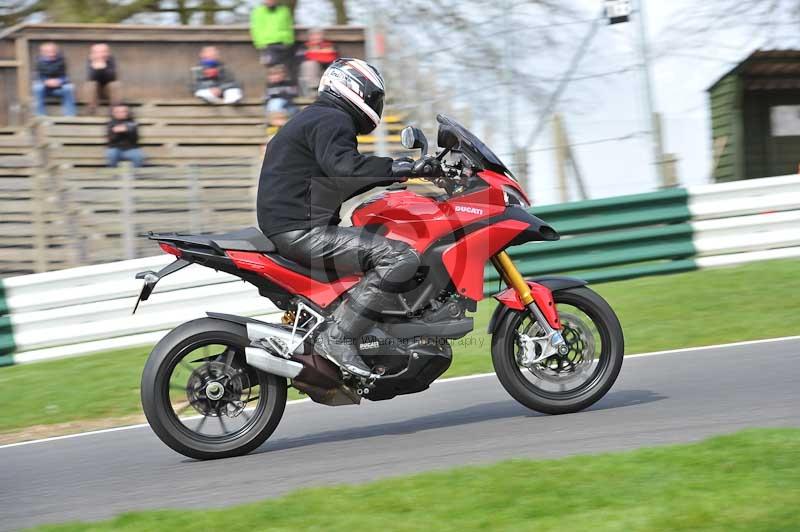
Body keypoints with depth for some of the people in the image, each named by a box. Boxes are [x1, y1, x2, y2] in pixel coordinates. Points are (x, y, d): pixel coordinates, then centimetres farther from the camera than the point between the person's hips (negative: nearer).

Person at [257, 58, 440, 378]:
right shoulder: (332, 120, -7)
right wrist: (399, 168, -29)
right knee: (400, 257, -22)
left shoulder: (312, 118, 28)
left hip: (285, 227, 11)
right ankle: (338, 338, -27)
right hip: (302, 230, -11)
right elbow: (342, 166, -28)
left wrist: (384, 177, 34)